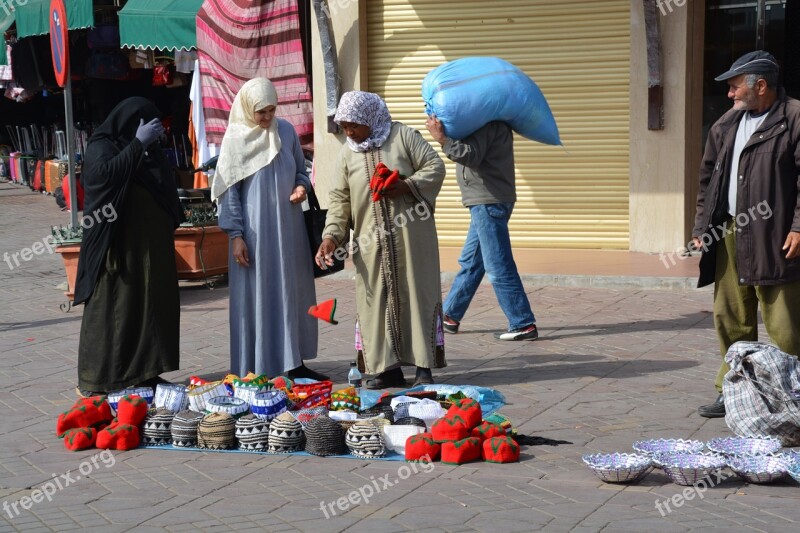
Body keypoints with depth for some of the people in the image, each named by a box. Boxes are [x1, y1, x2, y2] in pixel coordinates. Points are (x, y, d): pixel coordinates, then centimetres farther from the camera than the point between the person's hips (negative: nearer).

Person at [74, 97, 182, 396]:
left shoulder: (151, 150, 15)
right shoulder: (101, 147, -4)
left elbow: (167, 192, 18)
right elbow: (106, 173, -26)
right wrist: (137, 144, -22)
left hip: (152, 247, 7)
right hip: (118, 246, -7)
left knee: (152, 305, 7)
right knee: (112, 308, -5)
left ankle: (145, 372, 14)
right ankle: (99, 379, 0)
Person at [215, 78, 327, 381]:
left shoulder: (286, 131, 6)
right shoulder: (235, 138, -6)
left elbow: (300, 170, 17)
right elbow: (229, 191, -5)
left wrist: (301, 186, -6)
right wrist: (236, 235, -11)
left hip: (288, 226, 5)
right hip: (255, 229, -4)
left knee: (293, 292, 9)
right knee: (256, 296, -1)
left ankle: (294, 362, 18)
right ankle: (257, 369, 5)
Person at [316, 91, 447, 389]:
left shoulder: (403, 136, 0)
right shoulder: (347, 154, 10)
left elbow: (435, 167, -3)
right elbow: (340, 200, 7)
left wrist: (405, 186, -17)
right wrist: (332, 235, -7)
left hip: (410, 238, -3)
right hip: (372, 243, 3)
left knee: (417, 296, 0)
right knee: (375, 302, 1)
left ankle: (425, 367, 7)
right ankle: (388, 368, 9)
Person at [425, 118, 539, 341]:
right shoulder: (491, 119, 17)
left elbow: (472, 155, -23)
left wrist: (442, 138, -22)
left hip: (489, 202, -11)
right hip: (487, 202, 11)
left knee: (498, 268, -8)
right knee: (470, 262, 18)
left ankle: (523, 325, -4)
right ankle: (450, 316, 28)